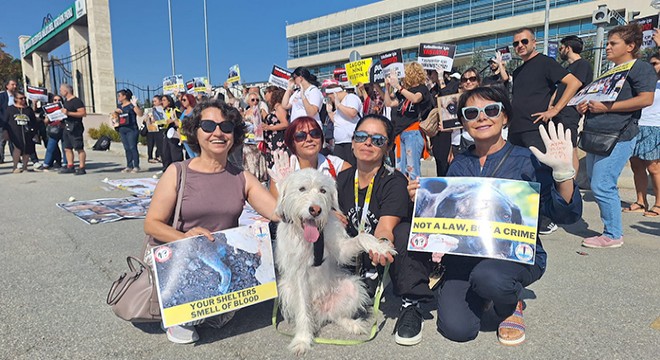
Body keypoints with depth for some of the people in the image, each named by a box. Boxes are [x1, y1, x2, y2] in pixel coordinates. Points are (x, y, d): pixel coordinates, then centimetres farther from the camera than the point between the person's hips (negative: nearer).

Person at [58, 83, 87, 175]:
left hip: (75, 127, -10)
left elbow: (83, 113, -20)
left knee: (79, 148, -7)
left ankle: (81, 168, -6)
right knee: (67, 148, 10)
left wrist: (68, 113, -22)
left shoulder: (76, 101, -10)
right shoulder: (65, 101, 18)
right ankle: (70, 167, 16)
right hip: (67, 126, 10)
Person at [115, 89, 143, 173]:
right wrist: (116, 111, 6)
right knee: (127, 148, 8)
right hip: (122, 130, 7)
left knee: (133, 147, -8)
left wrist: (135, 105, -26)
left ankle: (136, 166, -4)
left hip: (131, 130, -7)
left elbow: (140, 114, -15)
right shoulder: (120, 106, 17)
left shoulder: (131, 105, -4)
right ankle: (129, 166, 13)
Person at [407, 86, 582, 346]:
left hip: (518, 254, -2)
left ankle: (511, 307, 2)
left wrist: (564, 172, -25)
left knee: (488, 276, -38)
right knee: (457, 329, -16)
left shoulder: (526, 160, -5)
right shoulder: (459, 165, 6)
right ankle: (477, 293, 20)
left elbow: (566, 215, -10)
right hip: (465, 254, 3)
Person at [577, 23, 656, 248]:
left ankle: (613, 235, 0)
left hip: (617, 137, -9)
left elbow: (646, 99, -16)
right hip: (596, 136, 9)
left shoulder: (640, 68, -3)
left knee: (602, 186, -13)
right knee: (596, 185, 11)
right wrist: (585, 107, 9)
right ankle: (612, 230, 22)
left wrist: (607, 107, -18)